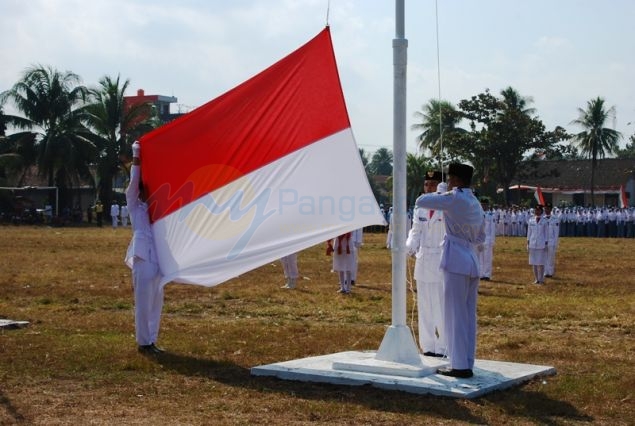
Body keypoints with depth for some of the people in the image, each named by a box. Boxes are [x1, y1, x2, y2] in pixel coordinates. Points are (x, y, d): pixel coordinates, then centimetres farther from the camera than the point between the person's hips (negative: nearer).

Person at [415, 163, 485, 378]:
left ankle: (459, 366, -2)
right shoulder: (476, 204, 14)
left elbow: (421, 201, -5)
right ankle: (467, 364, 13)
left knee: (455, 315, -4)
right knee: (468, 316, 10)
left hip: (456, 262, -8)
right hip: (472, 263, 8)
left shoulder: (454, 199, -10)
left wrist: (438, 194, 11)